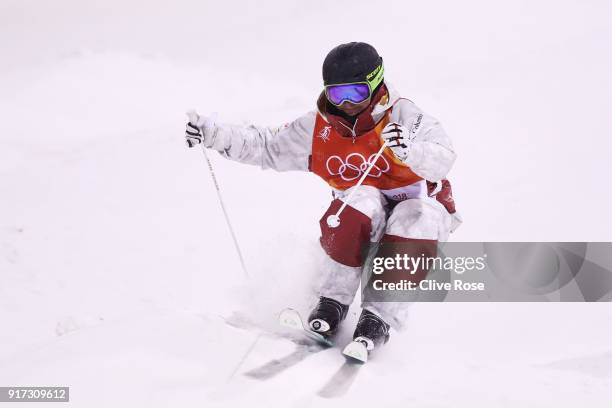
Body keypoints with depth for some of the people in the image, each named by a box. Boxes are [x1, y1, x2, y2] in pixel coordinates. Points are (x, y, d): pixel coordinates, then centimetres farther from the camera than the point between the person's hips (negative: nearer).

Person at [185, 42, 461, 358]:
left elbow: (443, 161, -30)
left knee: (415, 220, -37)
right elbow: (265, 146, 1)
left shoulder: (403, 118, -18)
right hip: (366, 221, 2)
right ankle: (334, 301, -23)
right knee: (363, 200, -32)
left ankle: (380, 316, -29)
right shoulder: (318, 128, -4)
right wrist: (212, 134, -10)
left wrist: (410, 150, -52)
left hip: (420, 206, -2)